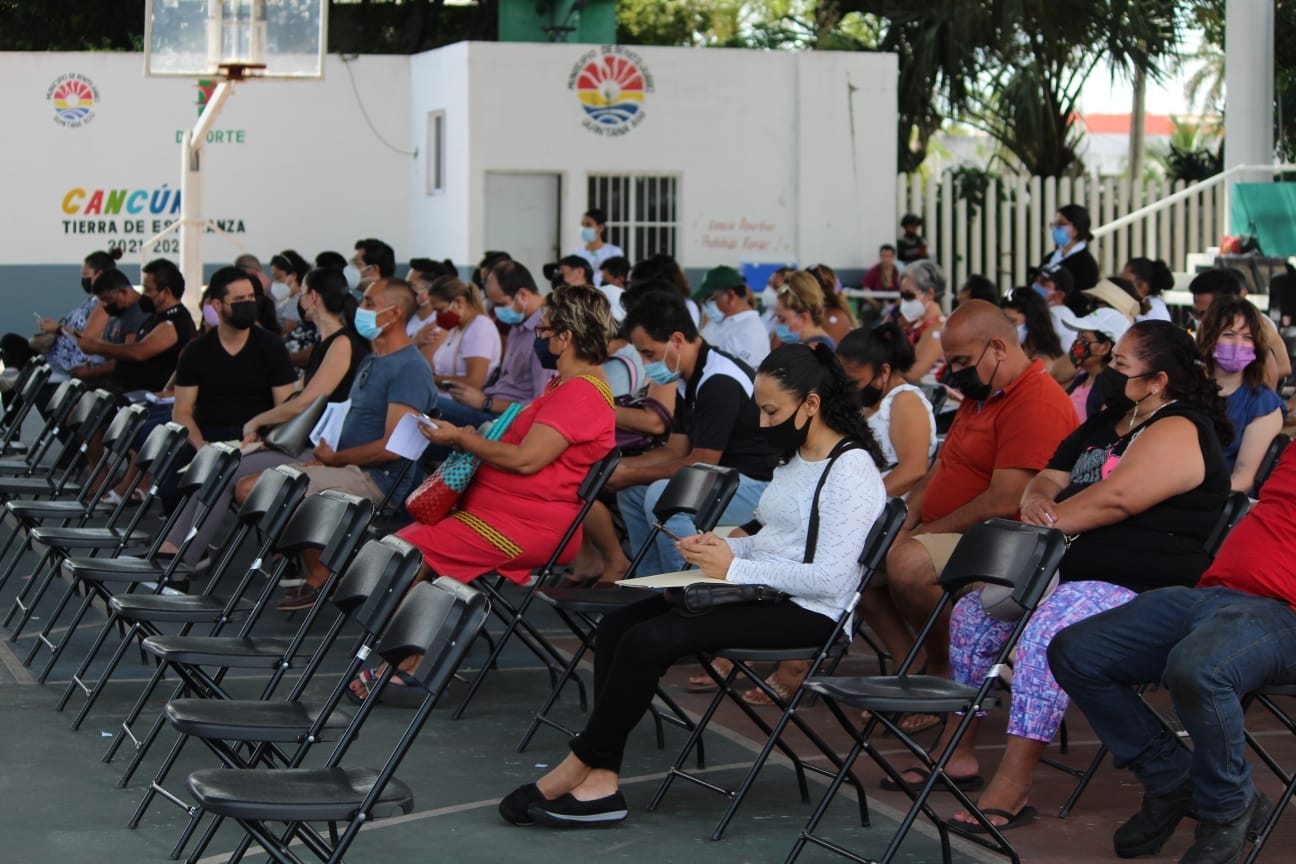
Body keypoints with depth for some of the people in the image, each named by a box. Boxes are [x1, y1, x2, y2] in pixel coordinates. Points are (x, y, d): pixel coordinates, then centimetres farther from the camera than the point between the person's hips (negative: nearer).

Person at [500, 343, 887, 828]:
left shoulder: (851, 469, -14)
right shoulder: (795, 458, 16)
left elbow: (829, 577, -21)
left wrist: (735, 566, -17)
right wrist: (721, 548, 4)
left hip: (807, 613, -10)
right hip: (764, 593, 10)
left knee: (649, 640, -23)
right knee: (618, 625, -6)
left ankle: (580, 767, -9)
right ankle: (600, 784, -14)